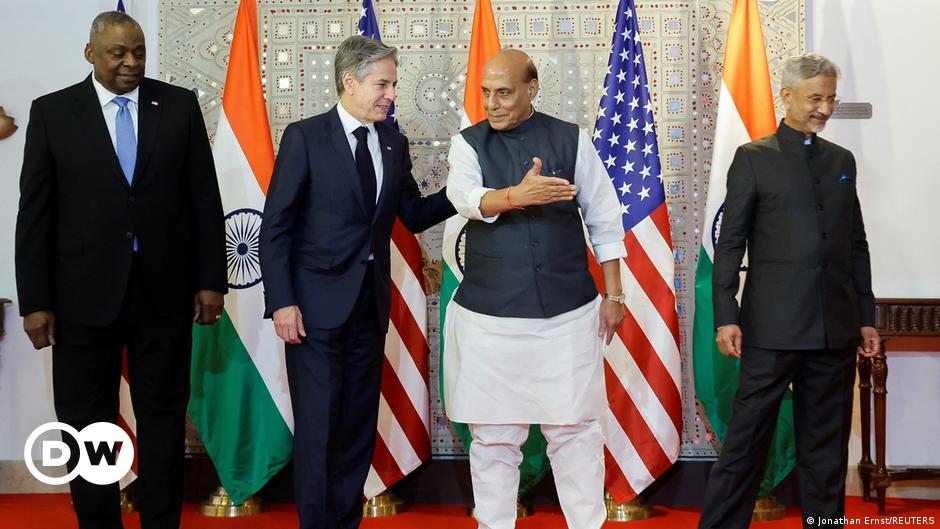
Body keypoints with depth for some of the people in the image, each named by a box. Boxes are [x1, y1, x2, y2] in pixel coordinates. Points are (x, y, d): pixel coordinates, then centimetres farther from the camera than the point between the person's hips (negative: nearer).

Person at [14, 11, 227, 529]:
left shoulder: (179, 105, 3)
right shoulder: (52, 111, 0)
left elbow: (205, 199, 4)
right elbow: (35, 212, -1)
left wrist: (211, 280, 1)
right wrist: (34, 301, -5)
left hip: (164, 291, 1)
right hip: (84, 293, 0)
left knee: (163, 417, 10)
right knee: (86, 423, 8)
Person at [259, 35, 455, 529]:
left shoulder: (394, 144, 9)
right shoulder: (304, 137, -6)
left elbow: (414, 215, 13)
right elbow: (275, 226, -8)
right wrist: (281, 302, -14)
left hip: (370, 302, 5)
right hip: (317, 301, -5)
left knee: (359, 423, 10)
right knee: (318, 424, -2)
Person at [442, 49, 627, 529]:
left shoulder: (571, 140, 3)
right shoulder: (469, 144, 1)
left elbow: (604, 219, 8)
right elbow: (465, 196, -20)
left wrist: (613, 293, 7)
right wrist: (517, 195, -40)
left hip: (567, 311, 0)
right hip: (489, 315, 0)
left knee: (575, 428, 4)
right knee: (494, 434, 7)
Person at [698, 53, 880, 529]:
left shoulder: (842, 160, 15)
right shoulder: (754, 158, 1)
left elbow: (856, 244, 17)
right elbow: (729, 244, -2)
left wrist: (866, 317, 13)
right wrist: (726, 317, -9)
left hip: (836, 329, 4)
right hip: (773, 327, -4)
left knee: (827, 445, 10)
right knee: (746, 439, -2)